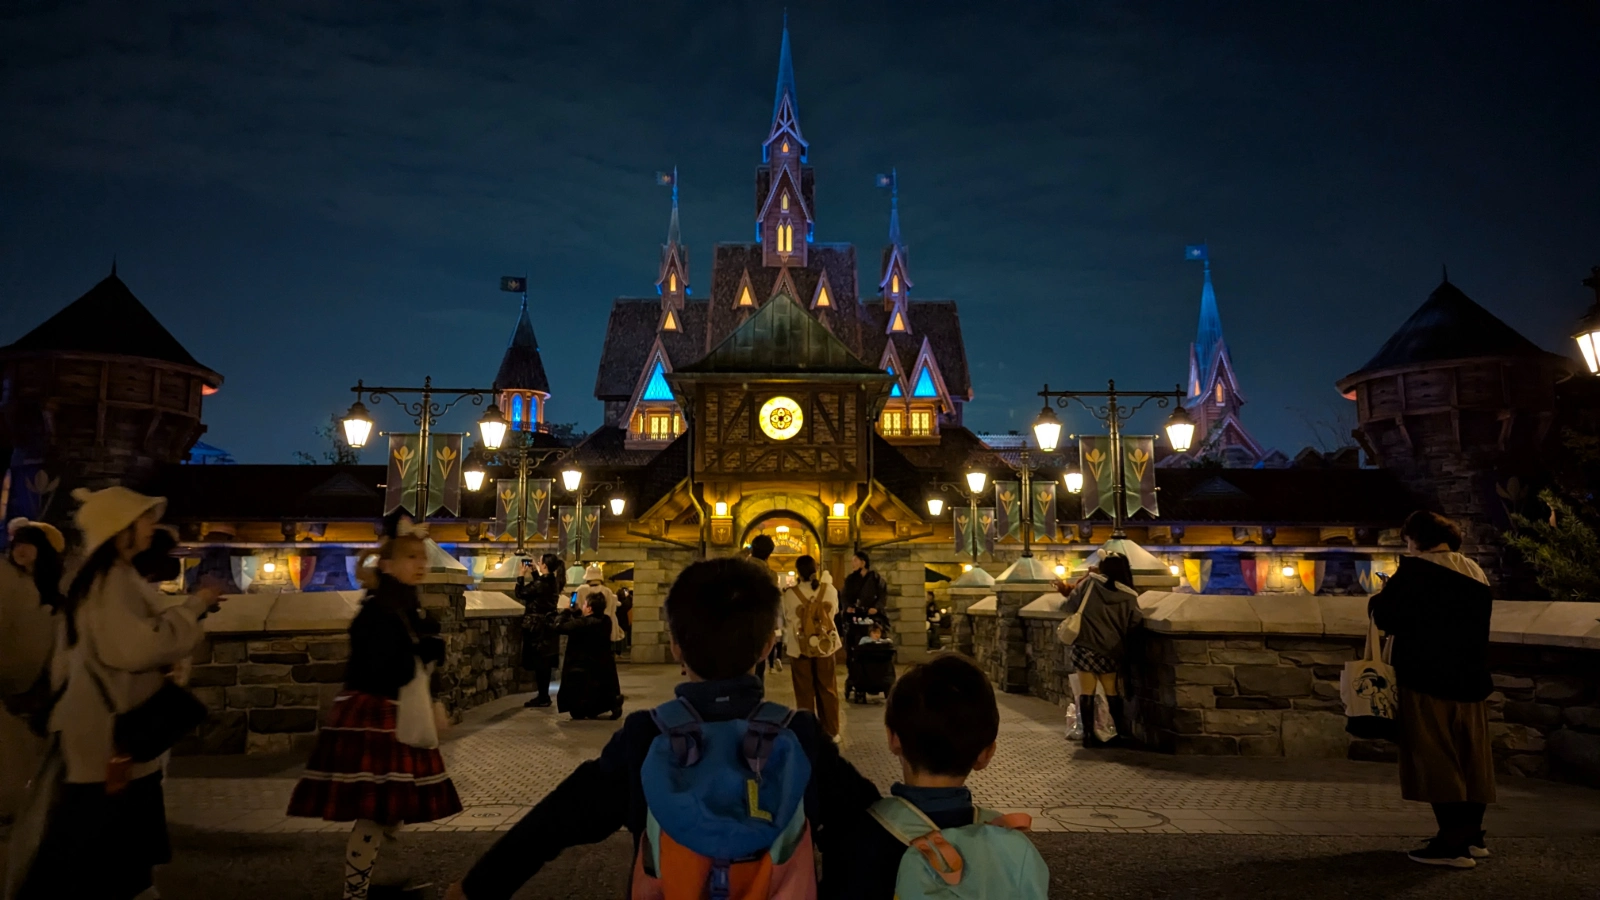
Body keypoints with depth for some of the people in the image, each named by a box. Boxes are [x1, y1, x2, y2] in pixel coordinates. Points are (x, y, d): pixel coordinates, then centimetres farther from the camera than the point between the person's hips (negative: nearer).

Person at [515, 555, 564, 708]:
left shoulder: (541, 583, -22)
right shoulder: (552, 581, 5)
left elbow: (520, 593, -13)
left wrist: (521, 575, -4)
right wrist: (534, 572, 20)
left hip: (538, 626, -9)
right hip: (548, 625, 9)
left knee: (538, 662, -2)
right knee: (544, 662, 14)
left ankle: (543, 698, 2)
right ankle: (544, 696, 20)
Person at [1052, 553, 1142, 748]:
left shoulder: (1090, 583, -3)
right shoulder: (1129, 596, 0)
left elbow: (1069, 606, 0)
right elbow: (1136, 624, 0)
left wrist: (1067, 591, 21)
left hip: (1085, 647, -1)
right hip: (1110, 651, 1)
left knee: (1086, 691, 3)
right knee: (1112, 692, 14)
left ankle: (1088, 735, 5)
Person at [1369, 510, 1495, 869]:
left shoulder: (1416, 570, -13)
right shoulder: (1476, 573, 10)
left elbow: (1385, 615, -17)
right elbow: (1471, 624, 20)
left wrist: (1377, 601, 5)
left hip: (1429, 680, -8)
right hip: (1471, 679, 8)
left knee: (1437, 761, -2)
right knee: (1471, 759, 14)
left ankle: (1453, 844, 0)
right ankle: (1472, 836, 23)